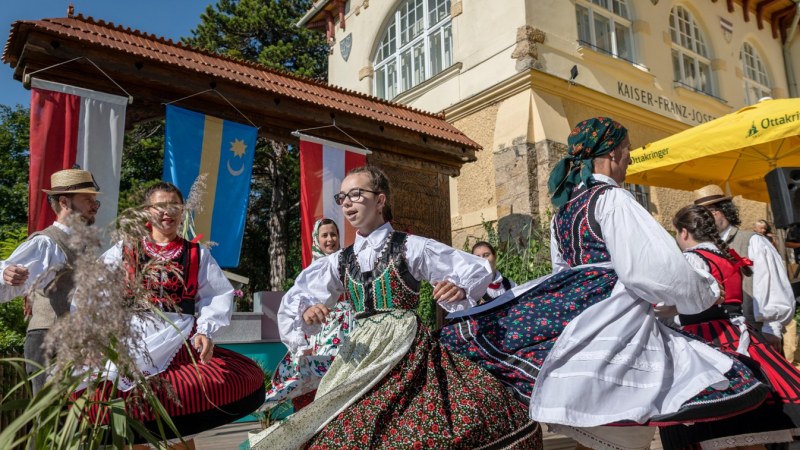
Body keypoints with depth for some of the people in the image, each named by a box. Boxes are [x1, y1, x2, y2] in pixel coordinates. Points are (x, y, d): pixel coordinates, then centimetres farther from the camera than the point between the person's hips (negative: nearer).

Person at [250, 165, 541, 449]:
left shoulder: (411, 248, -2)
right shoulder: (339, 262, 9)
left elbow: (478, 269, 0)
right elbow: (292, 303, 15)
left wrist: (459, 290, -21)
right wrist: (306, 313, -8)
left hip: (409, 352, -3)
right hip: (362, 358, 4)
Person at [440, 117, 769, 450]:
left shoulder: (565, 204, 17)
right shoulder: (611, 199, -9)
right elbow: (655, 269, -15)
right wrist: (704, 292, 5)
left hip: (572, 312, 10)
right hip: (614, 320, -10)